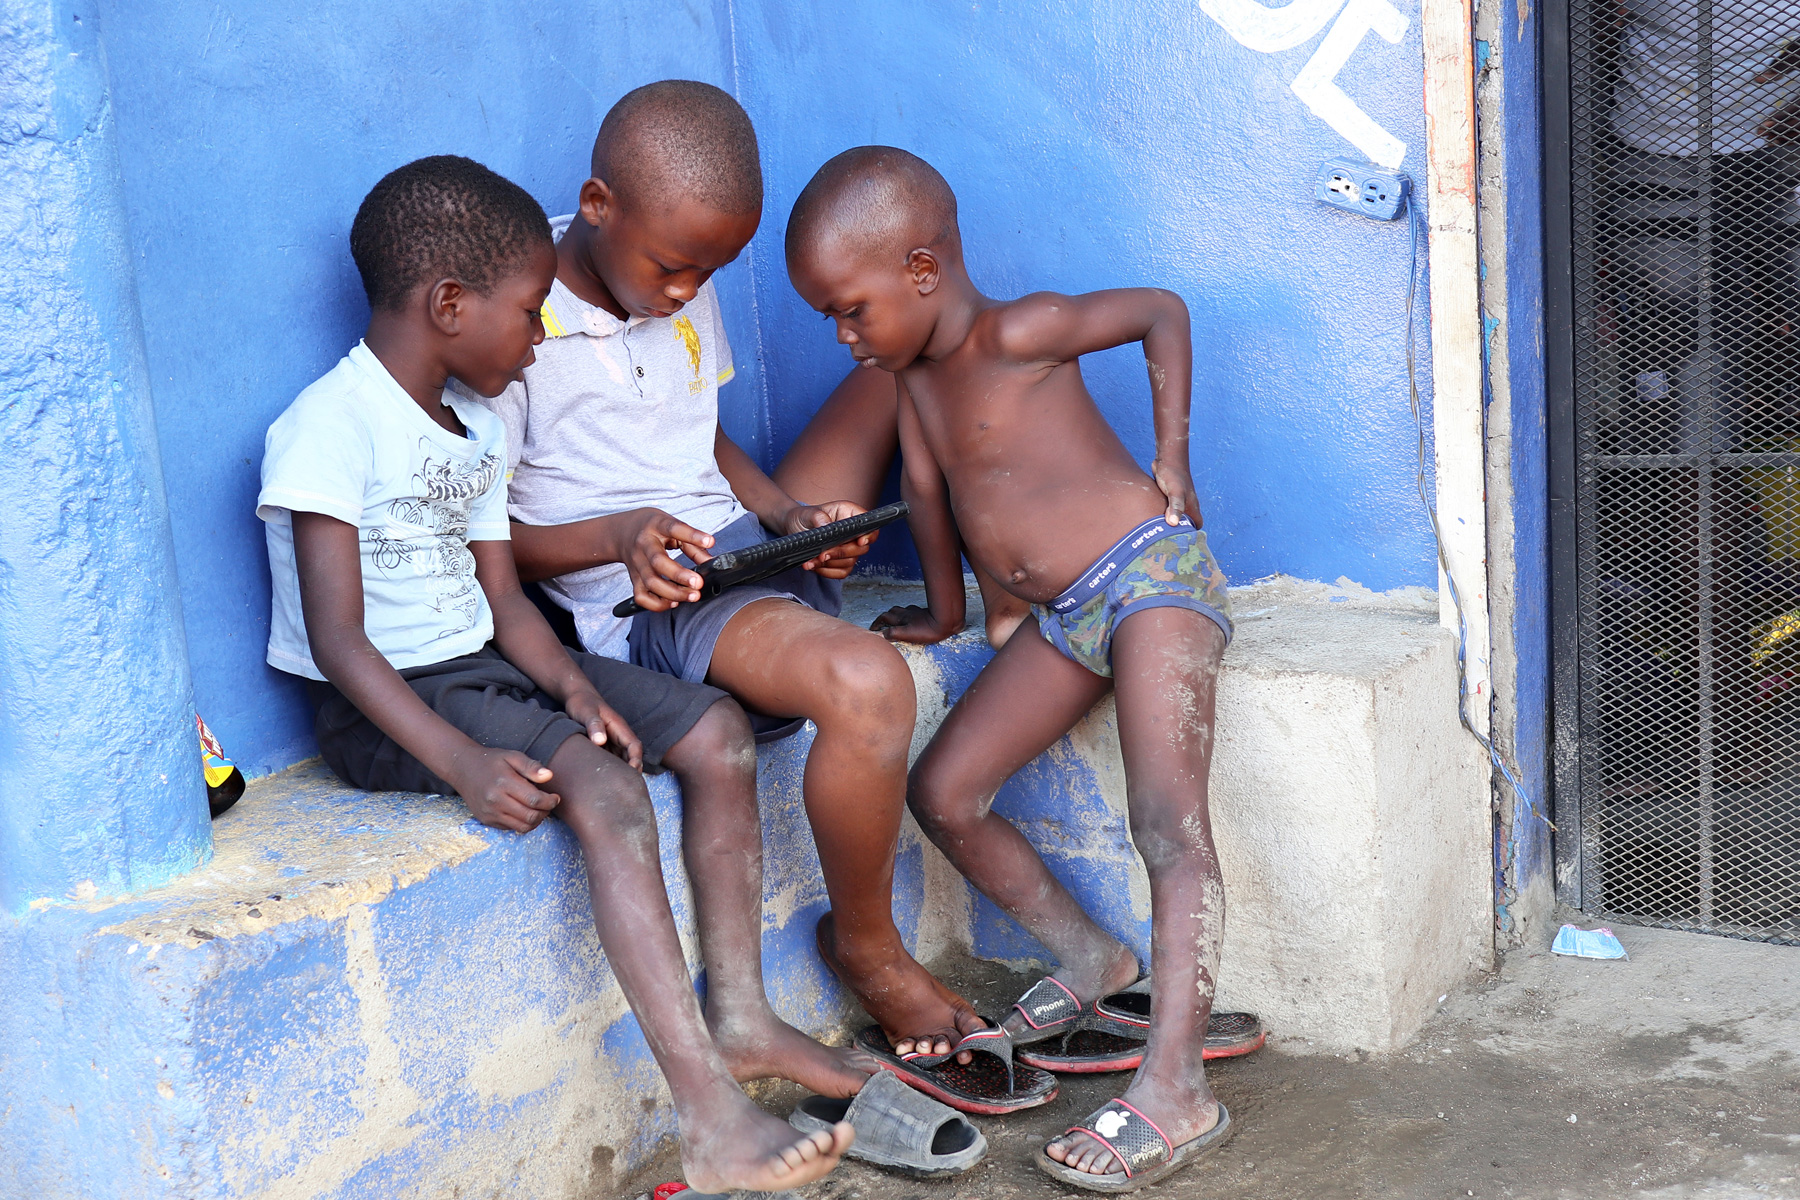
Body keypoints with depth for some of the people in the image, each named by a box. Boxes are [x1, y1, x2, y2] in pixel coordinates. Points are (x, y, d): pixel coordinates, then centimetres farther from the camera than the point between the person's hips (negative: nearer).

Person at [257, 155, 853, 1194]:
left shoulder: (480, 433, 12)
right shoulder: (328, 430, -17)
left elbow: (503, 599, 9)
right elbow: (338, 640, -23)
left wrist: (574, 685, -12)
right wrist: (462, 761, -33)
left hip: (483, 663, 9)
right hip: (388, 707, -9)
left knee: (717, 731, -1)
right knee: (603, 787, -30)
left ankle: (739, 1016, 6)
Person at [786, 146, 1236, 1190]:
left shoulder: (1014, 335, -14)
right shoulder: (914, 373, 10)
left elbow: (1162, 310, -6)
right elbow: (928, 485, 21)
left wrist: (1172, 456, -7)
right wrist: (944, 612, 30)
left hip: (1152, 571, -9)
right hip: (1067, 621, 9)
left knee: (1169, 820, -20)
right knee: (944, 792, 6)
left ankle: (1176, 1086, -29)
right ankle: (1090, 958, 21)